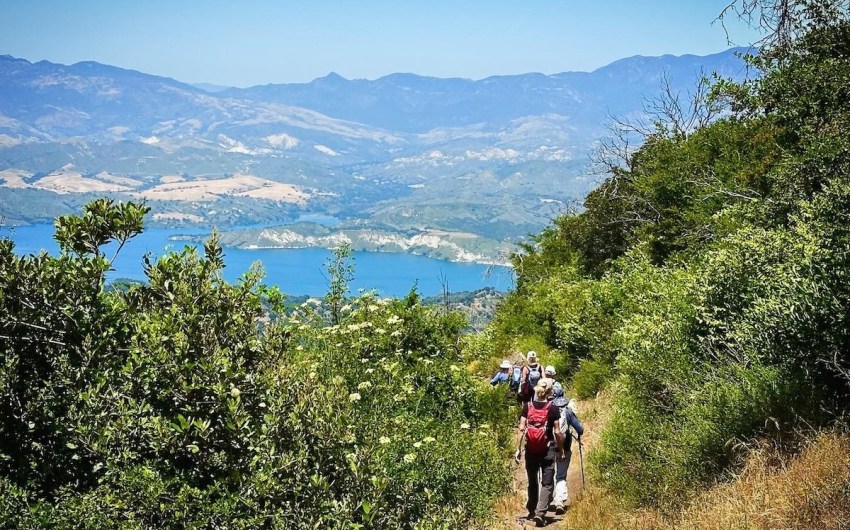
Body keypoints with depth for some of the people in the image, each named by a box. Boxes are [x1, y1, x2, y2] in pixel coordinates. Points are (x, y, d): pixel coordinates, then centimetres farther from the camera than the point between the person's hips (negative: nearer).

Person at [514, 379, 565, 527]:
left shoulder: (527, 406, -2)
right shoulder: (553, 409, -7)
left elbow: (521, 429, -5)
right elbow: (557, 432, -7)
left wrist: (518, 449, -1)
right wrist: (561, 451, 4)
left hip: (530, 450, 3)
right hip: (547, 451, -3)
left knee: (532, 482, 19)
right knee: (547, 484, 1)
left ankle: (532, 511, 31)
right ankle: (540, 513, -14)